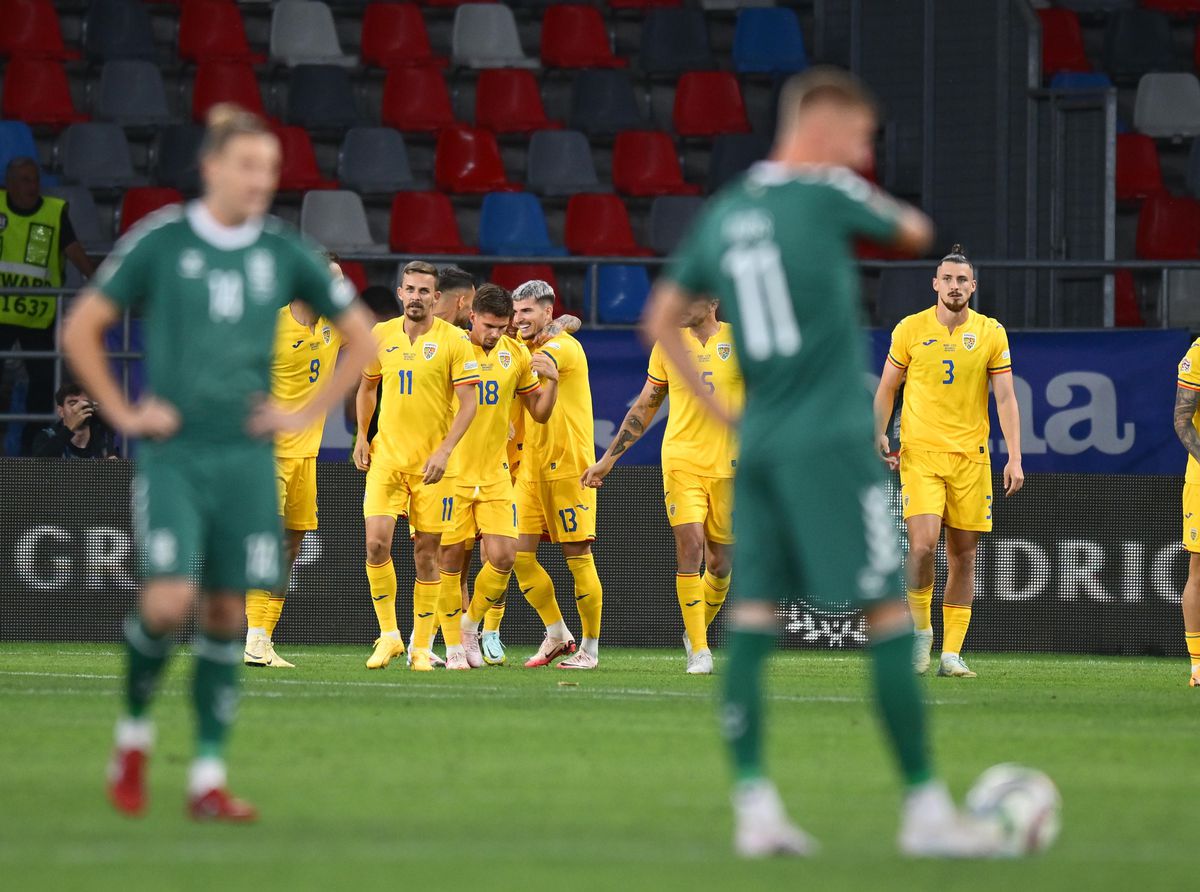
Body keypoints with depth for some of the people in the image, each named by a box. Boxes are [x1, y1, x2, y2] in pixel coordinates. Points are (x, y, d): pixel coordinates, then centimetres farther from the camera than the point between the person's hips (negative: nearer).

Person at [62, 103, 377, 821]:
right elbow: (81, 330, 5)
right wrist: (122, 413, -1)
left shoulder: (284, 252, 5)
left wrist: (308, 414, 7)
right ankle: (135, 729, 9)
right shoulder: (161, 242, -2)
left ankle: (209, 777, 6)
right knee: (168, 601, -17)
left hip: (248, 458, 3)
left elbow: (361, 338, 16)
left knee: (229, 613, 1)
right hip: (174, 456, -3)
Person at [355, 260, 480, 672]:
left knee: (427, 553, 2)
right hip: (386, 456, 2)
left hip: (433, 465, -2)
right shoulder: (381, 336, 5)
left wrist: (444, 451, -17)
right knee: (376, 542, -12)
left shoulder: (453, 340, -6)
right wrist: (361, 436, 11)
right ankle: (388, 634, 1)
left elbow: (469, 403, -8)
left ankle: (421, 646, 13)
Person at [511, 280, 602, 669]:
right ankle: (557, 634, 16)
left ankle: (590, 648, 6)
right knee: (520, 554, 1)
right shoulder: (528, 352, 15)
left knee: (577, 556, -3)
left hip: (568, 467, -7)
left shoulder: (565, 347, -9)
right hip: (531, 468, 7)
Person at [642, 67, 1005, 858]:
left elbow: (662, 319, 18)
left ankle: (754, 804, -1)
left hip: (757, 441, 7)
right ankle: (925, 808, -4)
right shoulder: (828, 194, -7)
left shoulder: (723, 214, 12)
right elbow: (916, 234, 9)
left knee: (753, 617, 4)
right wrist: (877, 200, 28)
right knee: (889, 614, -3)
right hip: (833, 439, -7)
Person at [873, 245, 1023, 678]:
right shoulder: (910, 329, 2)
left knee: (963, 555, 2)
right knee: (923, 544, -17)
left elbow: (1005, 398, 2)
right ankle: (920, 628, 5)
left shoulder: (991, 333, 3)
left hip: (970, 457, 2)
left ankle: (951, 653, 7)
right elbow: (886, 388, 11)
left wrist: (1014, 458, -5)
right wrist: (880, 432, -5)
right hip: (919, 453, -2)